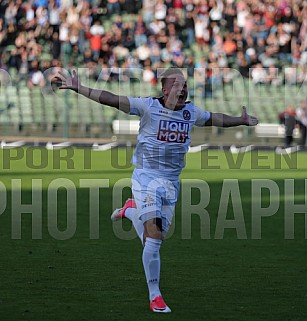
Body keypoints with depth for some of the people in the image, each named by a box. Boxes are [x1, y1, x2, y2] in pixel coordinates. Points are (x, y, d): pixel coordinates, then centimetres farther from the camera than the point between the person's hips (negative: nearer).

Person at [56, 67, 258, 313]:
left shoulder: (191, 112, 6)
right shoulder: (149, 107, -10)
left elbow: (214, 119, 25)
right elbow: (112, 100, -15)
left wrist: (241, 120, 36)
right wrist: (79, 89, -23)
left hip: (172, 182, 5)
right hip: (146, 178, -5)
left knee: (154, 238, 8)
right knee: (154, 236, -12)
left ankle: (130, 211, 41)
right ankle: (155, 297, -2)